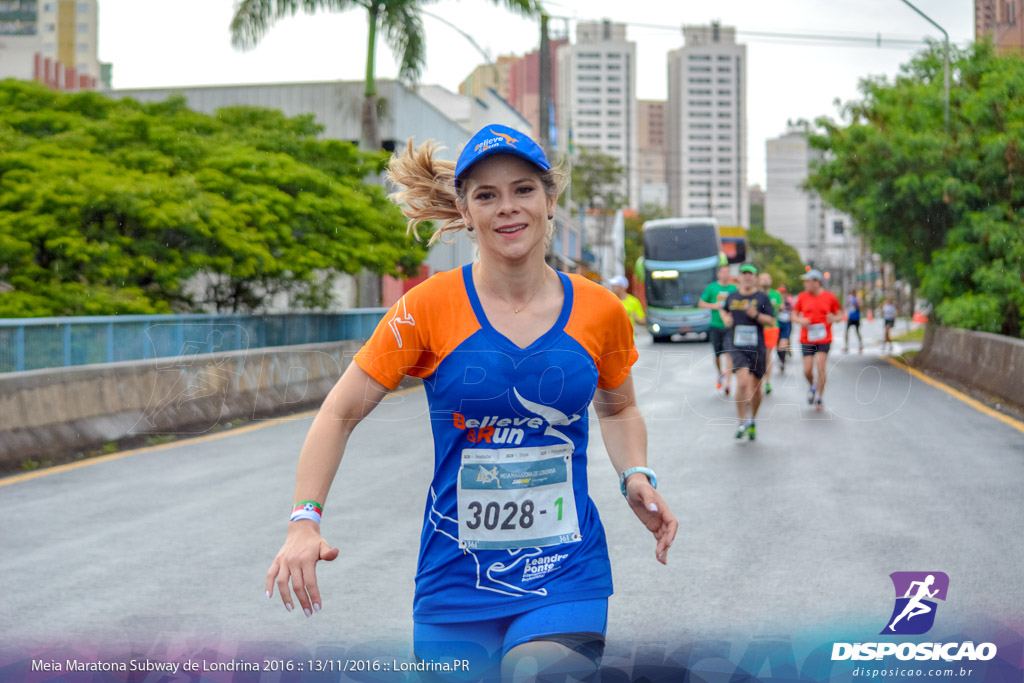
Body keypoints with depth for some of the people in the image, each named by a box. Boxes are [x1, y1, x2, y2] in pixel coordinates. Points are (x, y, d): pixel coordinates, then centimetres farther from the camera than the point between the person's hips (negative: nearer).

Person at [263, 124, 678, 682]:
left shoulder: (599, 311, 1)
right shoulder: (430, 307, -5)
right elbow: (340, 413, -1)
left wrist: (636, 478, 1)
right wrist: (305, 520, -14)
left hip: (566, 578, 0)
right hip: (455, 585, 0)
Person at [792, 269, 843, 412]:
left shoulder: (829, 297, 1)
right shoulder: (802, 297, 4)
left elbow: (840, 314, 9)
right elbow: (794, 315, 11)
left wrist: (834, 318, -14)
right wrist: (800, 321, -11)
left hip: (824, 339, -1)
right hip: (806, 339, 1)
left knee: (820, 368, -10)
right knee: (807, 370, -3)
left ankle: (819, 398, 6)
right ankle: (812, 386, 30)